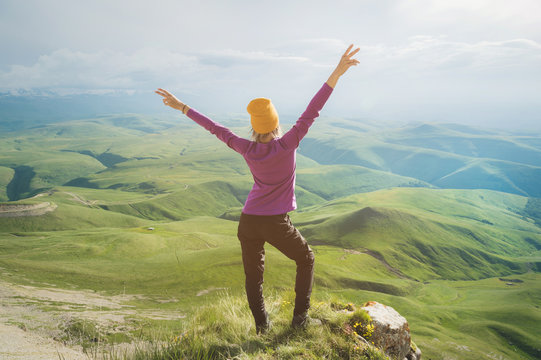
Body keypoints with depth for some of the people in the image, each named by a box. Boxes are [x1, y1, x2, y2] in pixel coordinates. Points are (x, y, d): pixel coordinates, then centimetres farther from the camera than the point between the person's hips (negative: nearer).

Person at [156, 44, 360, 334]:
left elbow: (216, 128, 3)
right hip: (276, 224, -2)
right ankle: (300, 317, 21)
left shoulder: (247, 150, -4)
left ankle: (262, 326, 21)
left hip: (248, 223, 3)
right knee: (306, 260, 22)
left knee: (253, 275, 19)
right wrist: (336, 74, -19)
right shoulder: (286, 146, -13)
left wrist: (182, 107, 13)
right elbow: (311, 113, -18)